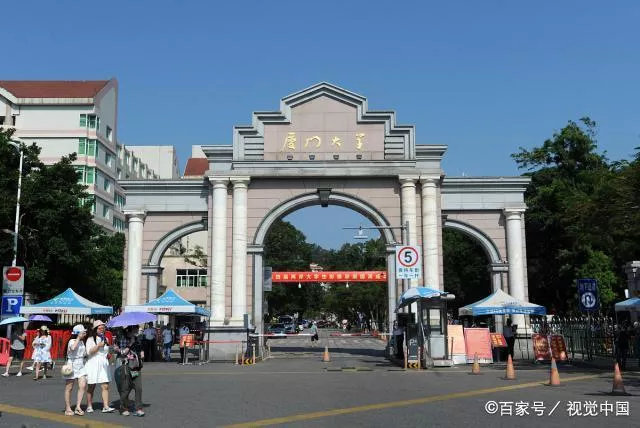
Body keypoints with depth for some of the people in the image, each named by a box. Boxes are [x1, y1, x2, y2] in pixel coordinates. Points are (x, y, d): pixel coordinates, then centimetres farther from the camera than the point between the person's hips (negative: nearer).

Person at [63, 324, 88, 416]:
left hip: (81, 365, 7)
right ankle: (68, 409, 12)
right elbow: (73, 348, -34)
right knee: (69, 388, 4)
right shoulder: (72, 341, -11)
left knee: (83, 385, -8)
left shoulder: (82, 342, 11)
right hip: (72, 365, -6)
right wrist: (78, 338, -25)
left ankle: (78, 407, -1)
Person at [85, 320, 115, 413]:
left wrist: (108, 355, 11)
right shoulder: (90, 339, -1)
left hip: (104, 364, 4)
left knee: (105, 386, -6)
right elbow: (89, 351, -12)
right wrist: (98, 345, -17)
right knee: (91, 387, 3)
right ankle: (89, 406, 13)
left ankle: (106, 406, -9)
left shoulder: (105, 339, 17)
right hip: (93, 364, -4)